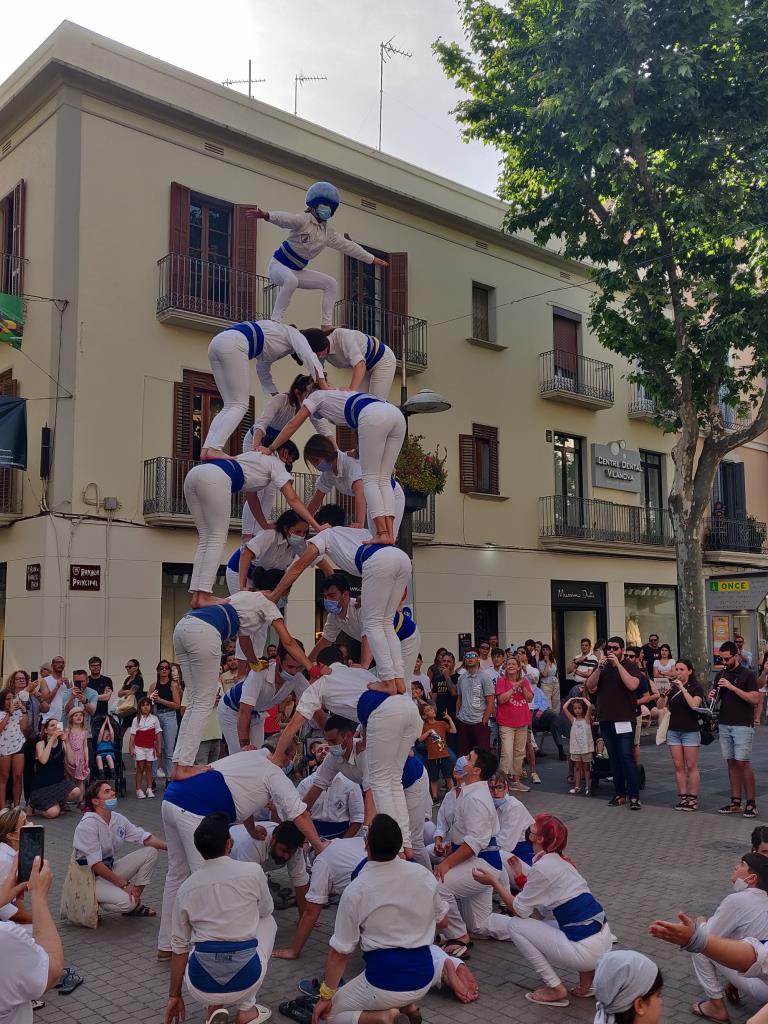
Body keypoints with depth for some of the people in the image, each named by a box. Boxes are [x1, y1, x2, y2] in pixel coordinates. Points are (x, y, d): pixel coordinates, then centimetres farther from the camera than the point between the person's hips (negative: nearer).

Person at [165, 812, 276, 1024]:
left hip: (201, 988, 2)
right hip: (245, 981, -2)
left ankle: (214, 1006, 12)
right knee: (268, 921, 27)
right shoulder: (253, 872, -5)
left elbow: (179, 946, 10)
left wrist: (174, 995, 22)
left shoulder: (187, 887, 3)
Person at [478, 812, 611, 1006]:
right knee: (532, 923, 25)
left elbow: (519, 910, -5)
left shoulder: (542, 867, -15)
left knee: (514, 926, 1)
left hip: (587, 949, -9)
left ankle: (555, 989, 5)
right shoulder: (558, 860, 12)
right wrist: (520, 876, 17)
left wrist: (494, 881, 4)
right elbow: (539, 912, 18)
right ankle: (586, 973, 15)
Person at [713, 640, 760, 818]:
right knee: (731, 763, 6)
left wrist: (732, 687, -21)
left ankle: (751, 803, 0)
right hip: (724, 725, 5)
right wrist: (713, 695, -5)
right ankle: (736, 802, 11)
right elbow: (716, 697, 19)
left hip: (742, 725, -5)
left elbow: (755, 699, -15)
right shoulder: (720, 675, 12)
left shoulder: (747, 675, -5)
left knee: (743, 763, -8)